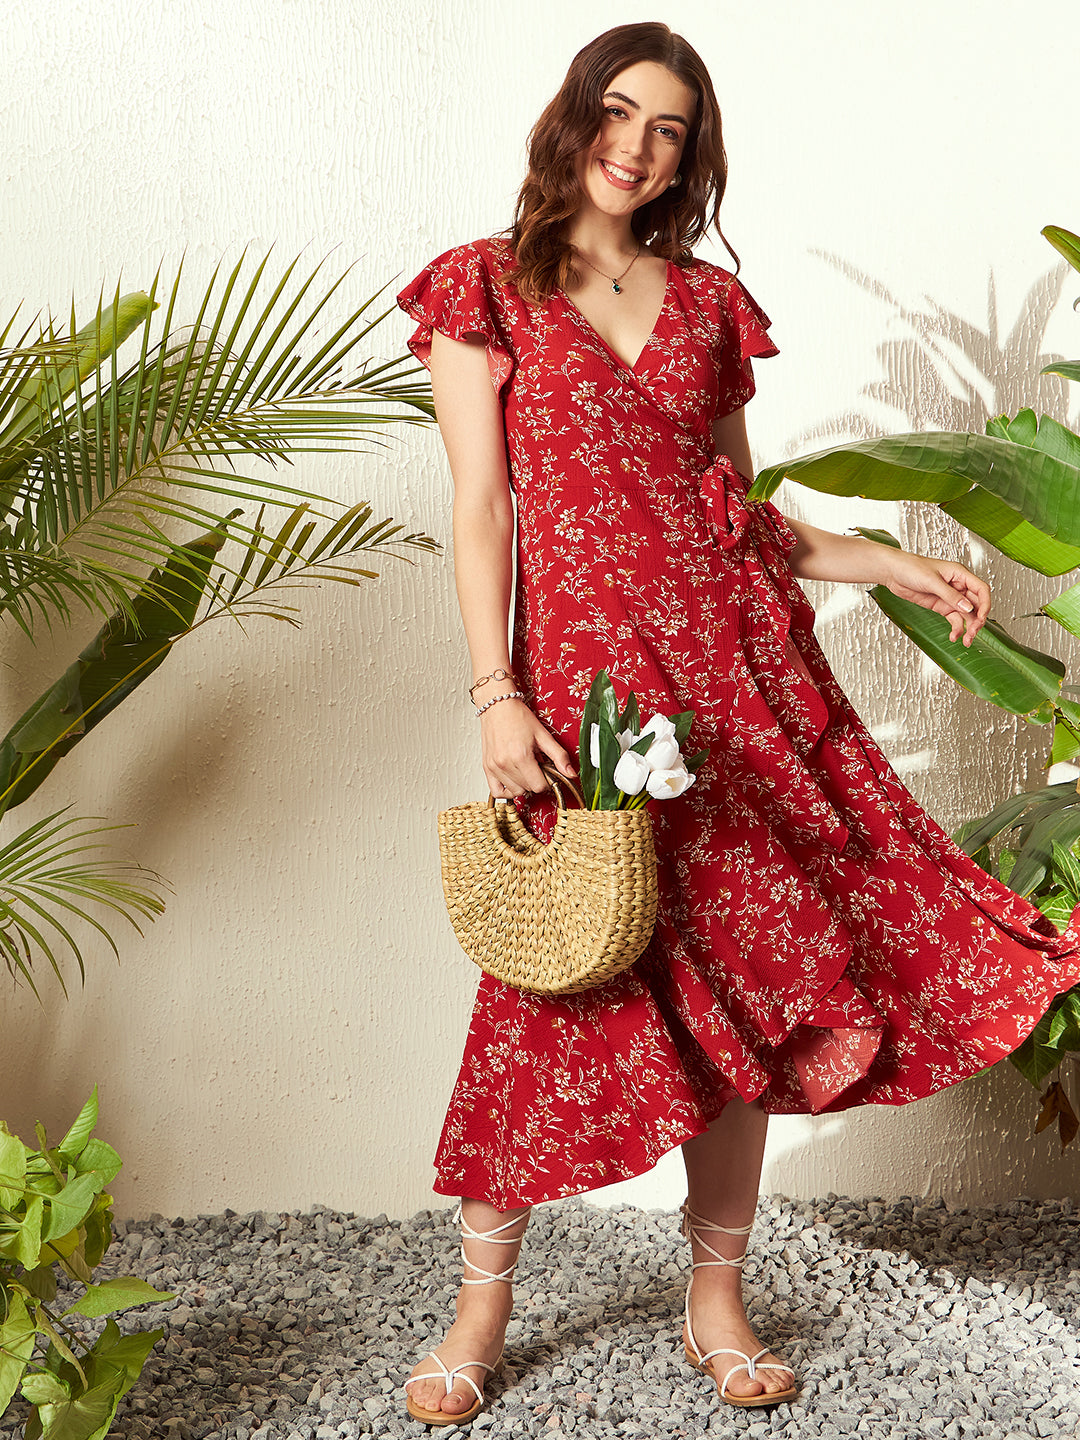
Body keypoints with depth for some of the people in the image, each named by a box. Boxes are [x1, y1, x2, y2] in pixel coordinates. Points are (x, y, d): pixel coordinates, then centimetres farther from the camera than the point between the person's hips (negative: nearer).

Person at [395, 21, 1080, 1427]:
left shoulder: (709, 301, 16)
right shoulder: (484, 285, 5)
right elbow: (481, 506, -2)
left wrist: (902, 565, 11)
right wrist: (497, 696, -11)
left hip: (734, 656, 4)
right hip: (584, 665, -3)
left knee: (752, 974, 3)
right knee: (571, 988, -2)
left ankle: (717, 1297, 19)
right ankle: (483, 1303, 17)